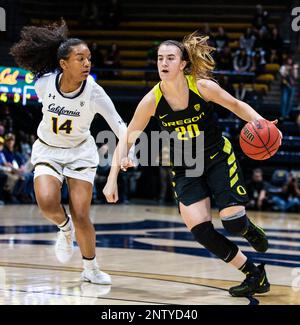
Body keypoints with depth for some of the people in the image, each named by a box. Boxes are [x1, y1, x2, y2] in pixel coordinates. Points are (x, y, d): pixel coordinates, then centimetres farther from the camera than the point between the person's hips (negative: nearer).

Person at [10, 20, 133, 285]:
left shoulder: (93, 92, -23)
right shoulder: (44, 83, -18)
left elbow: (117, 123, -26)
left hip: (80, 151, -1)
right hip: (47, 150, 1)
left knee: (81, 216, -6)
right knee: (47, 202, -25)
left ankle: (91, 270, 16)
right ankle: (64, 228, 10)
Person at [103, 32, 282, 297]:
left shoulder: (202, 86, -19)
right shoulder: (152, 101, -16)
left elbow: (237, 106, -3)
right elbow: (127, 140, -9)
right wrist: (112, 179, -15)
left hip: (218, 158, -1)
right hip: (185, 169, 1)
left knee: (234, 224, -13)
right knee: (201, 231, -14)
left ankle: (248, 229, 29)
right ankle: (255, 276, 2)